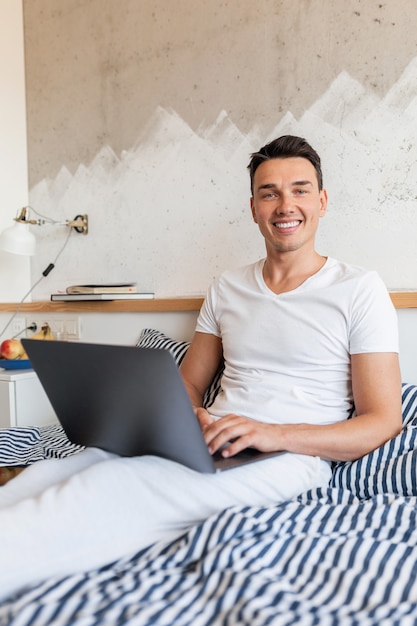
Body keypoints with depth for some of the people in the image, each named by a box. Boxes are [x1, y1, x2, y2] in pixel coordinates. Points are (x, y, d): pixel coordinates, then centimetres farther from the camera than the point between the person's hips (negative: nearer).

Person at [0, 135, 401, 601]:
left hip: (289, 459, -4)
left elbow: (383, 421, -3)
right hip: (211, 447, 5)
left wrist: (274, 434, -18)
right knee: (52, 471, -21)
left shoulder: (360, 290, 1)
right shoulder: (227, 288, 16)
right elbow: (188, 384, 18)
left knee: (114, 487, -31)